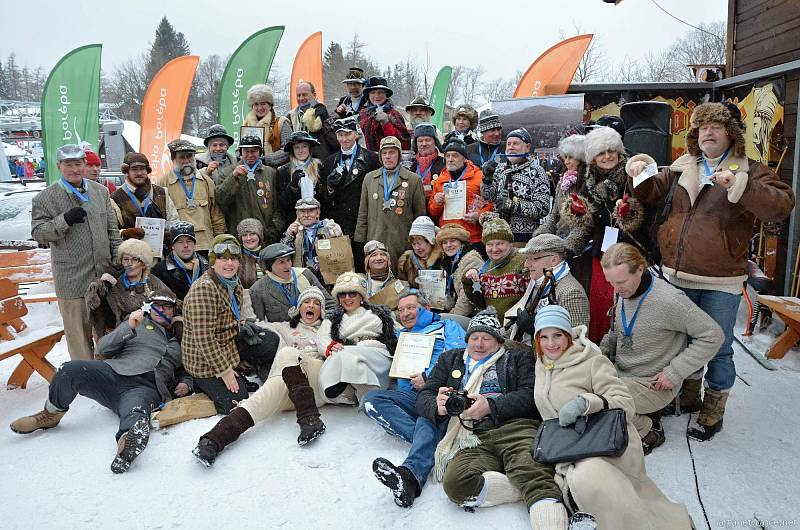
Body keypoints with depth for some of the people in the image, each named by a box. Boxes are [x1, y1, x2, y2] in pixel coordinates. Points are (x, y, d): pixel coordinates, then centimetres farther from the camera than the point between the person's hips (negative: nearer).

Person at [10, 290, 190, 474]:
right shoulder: (138, 323, 22)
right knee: (70, 369, -25)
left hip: (146, 389, -2)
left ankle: (130, 439, -73)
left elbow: (186, 372, 32)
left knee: (137, 412, -39)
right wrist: (128, 329, -5)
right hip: (114, 373, 2)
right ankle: (50, 415, 2)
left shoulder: (178, 340, 29)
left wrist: (186, 384, 7)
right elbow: (103, 348, 11)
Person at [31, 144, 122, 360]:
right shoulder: (44, 198, -3)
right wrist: (64, 220, -20)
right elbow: (37, 233, -5)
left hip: (103, 272, 4)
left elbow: (112, 229, 12)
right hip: (71, 277, -4)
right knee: (78, 328, 2)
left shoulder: (100, 191, 10)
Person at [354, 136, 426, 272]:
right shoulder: (369, 178, 12)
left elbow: (420, 215, 5)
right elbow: (363, 214, 13)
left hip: (403, 244, -2)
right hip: (374, 243, 2)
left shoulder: (414, 180, 5)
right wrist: (360, 242, 7)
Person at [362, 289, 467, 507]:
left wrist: (428, 378, -9)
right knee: (371, 400, -22)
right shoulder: (400, 336, 34)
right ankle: (428, 443, -33)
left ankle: (410, 474, -63)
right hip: (411, 395, 5)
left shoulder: (447, 327, 19)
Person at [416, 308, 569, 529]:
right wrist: (438, 408, -1)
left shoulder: (517, 358, 24)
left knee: (530, 469, -35)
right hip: (474, 440, 2)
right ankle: (540, 489, -25)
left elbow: (530, 395, 7)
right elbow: (424, 396, 23)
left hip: (515, 428, -1)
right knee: (455, 482, -31)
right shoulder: (450, 359, 30)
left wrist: (490, 406, -9)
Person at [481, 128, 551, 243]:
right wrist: (487, 177, -8)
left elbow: (543, 208, -12)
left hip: (526, 235, -4)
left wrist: (512, 205, -19)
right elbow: (489, 197, 8)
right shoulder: (500, 168, 11)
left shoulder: (536, 172, -5)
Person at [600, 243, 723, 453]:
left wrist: (675, 372, -19)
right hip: (620, 373, 8)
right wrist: (603, 351, 0)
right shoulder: (625, 292, 1)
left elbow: (713, 336, -17)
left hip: (652, 384, -8)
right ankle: (643, 413, 7)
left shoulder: (668, 300, -23)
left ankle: (649, 431, 2)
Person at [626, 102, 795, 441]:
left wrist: (738, 185, -29)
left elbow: (782, 206, -17)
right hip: (677, 276, 4)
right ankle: (689, 395, 39)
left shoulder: (749, 171, -3)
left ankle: (713, 410, 25)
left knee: (717, 348, 6)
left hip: (720, 282, -4)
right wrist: (639, 174, -2)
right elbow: (651, 193, 19)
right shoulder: (681, 168, 8)